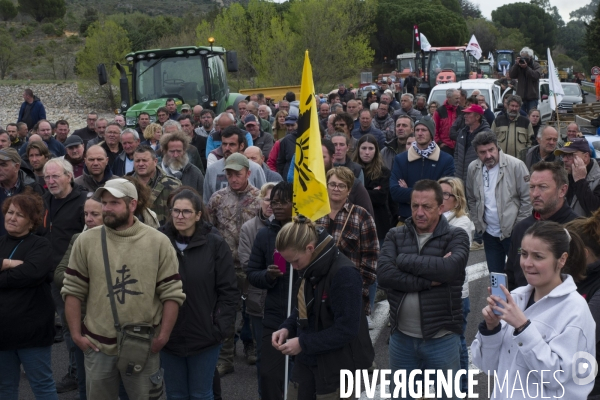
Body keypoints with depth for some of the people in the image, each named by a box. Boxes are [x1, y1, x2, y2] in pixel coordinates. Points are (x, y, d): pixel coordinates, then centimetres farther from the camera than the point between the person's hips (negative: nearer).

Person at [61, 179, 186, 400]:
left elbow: (171, 293, -4)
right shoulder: (86, 240, 0)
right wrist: (76, 334, -2)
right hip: (97, 345, 1)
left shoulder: (158, 242, -4)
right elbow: (73, 290, 2)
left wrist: (162, 337, -8)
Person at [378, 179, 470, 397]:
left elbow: (449, 268, -25)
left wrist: (404, 260, -16)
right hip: (401, 337, 2)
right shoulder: (395, 236, 2)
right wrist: (429, 281, -20)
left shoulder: (456, 236, -5)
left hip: (441, 339, -2)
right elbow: (384, 275, -14)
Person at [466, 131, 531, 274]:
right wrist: (478, 224, 7)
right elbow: (471, 200, 12)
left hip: (513, 232, -4)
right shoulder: (473, 168, -1)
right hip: (489, 234, 4)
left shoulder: (516, 165, -14)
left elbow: (527, 199, -11)